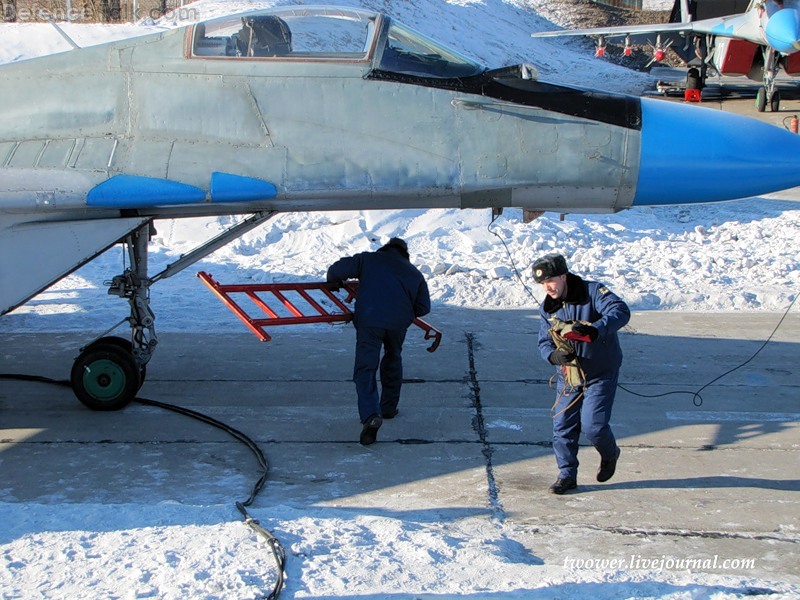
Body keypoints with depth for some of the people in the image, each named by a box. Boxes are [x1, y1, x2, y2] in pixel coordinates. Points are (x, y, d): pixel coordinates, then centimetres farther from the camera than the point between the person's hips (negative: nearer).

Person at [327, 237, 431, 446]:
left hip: (369, 320, -3)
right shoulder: (414, 273, 25)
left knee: (365, 369, -5)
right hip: (398, 323, 3)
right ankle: (389, 407, 37)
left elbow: (338, 269, 8)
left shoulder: (368, 259, 19)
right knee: (393, 360, 28)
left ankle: (371, 415, -25)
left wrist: (333, 281, 30)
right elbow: (423, 307, 20)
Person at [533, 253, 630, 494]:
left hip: (600, 374, -5)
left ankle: (610, 454, 22)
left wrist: (594, 330, -50)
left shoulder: (594, 292, -17)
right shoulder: (548, 308, 1)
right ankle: (567, 474, 16)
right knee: (562, 425, 1)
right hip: (568, 375, 5)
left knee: (592, 425, -11)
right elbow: (544, 341, 3)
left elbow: (620, 311, -32)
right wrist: (554, 355, -22)